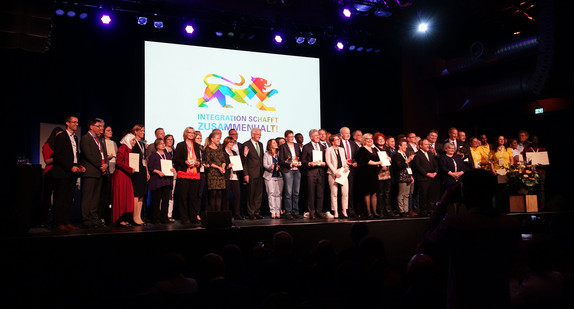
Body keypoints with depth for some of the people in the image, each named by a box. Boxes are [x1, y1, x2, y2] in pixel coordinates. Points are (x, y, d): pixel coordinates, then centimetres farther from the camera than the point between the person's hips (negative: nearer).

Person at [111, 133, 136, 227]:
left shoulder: (129, 149, 19)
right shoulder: (122, 148, -10)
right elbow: (119, 162, -18)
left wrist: (131, 169, 10)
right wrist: (130, 169, -16)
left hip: (127, 176, 9)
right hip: (120, 175, -9)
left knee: (127, 197, 7)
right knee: (121, 197, -6)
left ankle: (125, 218, 11)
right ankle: (120, 219, -2)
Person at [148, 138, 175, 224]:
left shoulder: (168, 155, 18)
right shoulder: (153, 155, 2)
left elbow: (172, 164, 22)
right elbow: (150, 167, -5)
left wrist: (173, 169, 1)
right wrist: (158, 172, -18)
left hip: (167, 180, 5)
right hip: (157, 180, -5)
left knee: (166, 199, 3)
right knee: (156, 200, -3)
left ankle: (164, 218, 10)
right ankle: (155, 218, 5)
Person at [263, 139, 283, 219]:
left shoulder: (279, 153, 13)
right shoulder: (266, 154, 6)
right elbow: (264, 165, -1)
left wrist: (279, 167, -8)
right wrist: (270, 167, -20)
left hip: (279, 176, 2)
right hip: (270, 176, -2)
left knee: (278, 194, -2)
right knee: (271, 194, -7)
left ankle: (278, 212, 1)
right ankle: (273, 212, -4)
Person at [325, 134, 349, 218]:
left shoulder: (342, 149, 18)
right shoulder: (329, 150, 1)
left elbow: (344, 160, 20)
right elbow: (328, 162, -6)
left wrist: (346, 167, -2)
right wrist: (335, 172, -12)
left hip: (342, 173, 5)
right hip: (333, 173, -5)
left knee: (345, 192, -2)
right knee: (334, 193, -2)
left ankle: (344, 211, 6)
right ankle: (335, 212, 4)